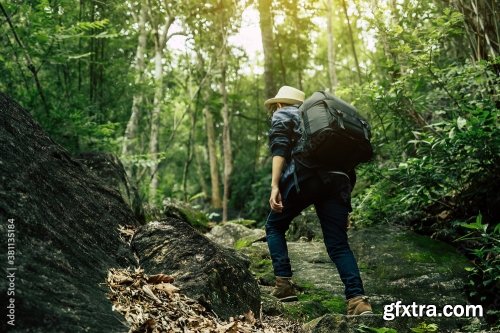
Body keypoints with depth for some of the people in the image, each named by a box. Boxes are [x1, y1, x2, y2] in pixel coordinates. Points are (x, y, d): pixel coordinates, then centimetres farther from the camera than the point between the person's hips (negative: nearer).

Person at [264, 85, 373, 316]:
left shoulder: (282, 115, 18)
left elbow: (280, 149, -3)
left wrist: (274, 186, -13)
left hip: (304, 175, -5)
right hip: (338, 178, 5)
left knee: (275, 226, 16)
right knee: (338, 243, 5)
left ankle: (284, 285, 4)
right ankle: (357, 299, -12)